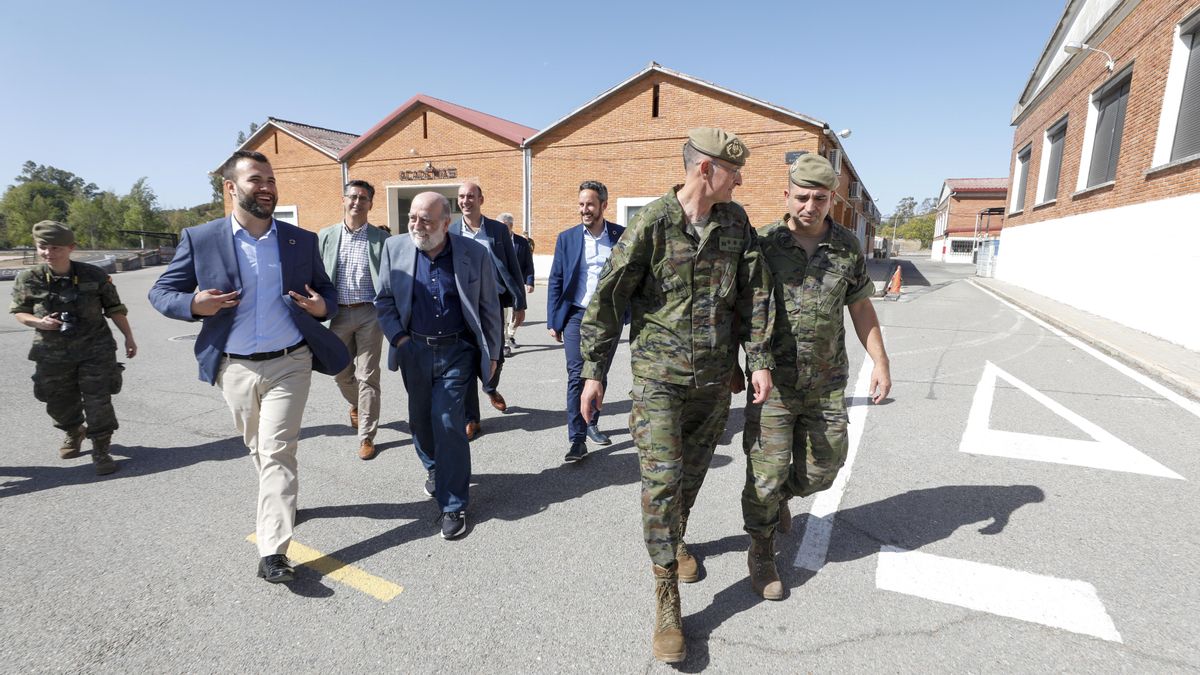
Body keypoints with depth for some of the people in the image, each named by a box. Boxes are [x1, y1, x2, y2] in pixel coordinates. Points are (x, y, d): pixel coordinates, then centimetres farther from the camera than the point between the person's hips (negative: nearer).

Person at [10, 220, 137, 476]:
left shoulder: (94, 275, -9)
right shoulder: (28, 279, -6)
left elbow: (114, 309, 1)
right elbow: (18, 312, 6)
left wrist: (128, 337, 2)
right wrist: (38, 322, -15)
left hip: (95, 350, -2)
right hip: (53, 354, 2)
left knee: (98, 401, -2)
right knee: (59, 403, 15)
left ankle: (101, 450, 13)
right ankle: (74, 432, 46)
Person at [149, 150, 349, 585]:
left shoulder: (302, 240, 3)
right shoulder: (199, 239, -1)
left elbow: (326, 291, 12)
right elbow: (160, 292, 5)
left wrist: (323, 307, -12)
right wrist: (193, 305, -17)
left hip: (288, 364, -1)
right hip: (234, 368, 2)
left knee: (277, 452, -7)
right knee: (258, 450, 18)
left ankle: (272, 551, -4)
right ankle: (280, 499, 44)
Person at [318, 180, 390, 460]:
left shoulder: (380, 238, 1)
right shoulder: (326, 236, 6)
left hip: (369, 313, -2)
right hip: (338, 314, 3)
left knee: (367, 376, 1)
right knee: (341, 373, 15)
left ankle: (366, 436, 10)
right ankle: (356, 404, 47)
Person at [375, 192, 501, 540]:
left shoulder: (473, 253, -8)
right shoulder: (395, 247, -2)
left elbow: (489, 307, 0)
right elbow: (384, 299, 8)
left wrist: (491, 353, 1)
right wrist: (398, 337, -4)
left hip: (457, 351, -3)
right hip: (414, 350, 3)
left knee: (448, 422, -9)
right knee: (421, 419, 16)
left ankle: (453, 505, 5)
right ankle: (434, 467, 46)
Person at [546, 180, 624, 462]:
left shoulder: (621, 236, 1)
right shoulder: (567, 238, 1)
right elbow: (555, 281, 3)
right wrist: (553, 321, 0)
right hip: (577, 316, -1)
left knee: (599, 375, 14)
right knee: (577, 377, -6)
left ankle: (592, 424, 33)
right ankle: (577, 439, -1)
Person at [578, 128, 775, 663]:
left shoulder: (736, 222, 3)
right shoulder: (651, 224, -11)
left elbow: (755, 294, 6)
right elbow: (607, 298, -9)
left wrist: (759, 360, 0)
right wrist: (593, 372, -9)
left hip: (714, 377, 5)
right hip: (659, 376, -4)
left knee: (693, 471, 17)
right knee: (661, 478, -9)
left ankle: (675, 539, 46)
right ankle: (666, 598, 5)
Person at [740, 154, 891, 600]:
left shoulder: (847, 247, 2)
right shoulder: (763, 243, -7)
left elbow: (860, 307, 11)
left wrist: (880, 362, 4)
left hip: (826, 383, 4)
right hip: (772, 380, -3)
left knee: (823, 468, 12)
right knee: (766, 471, 1)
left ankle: (781, 495, 45)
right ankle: (761, 553, 23)